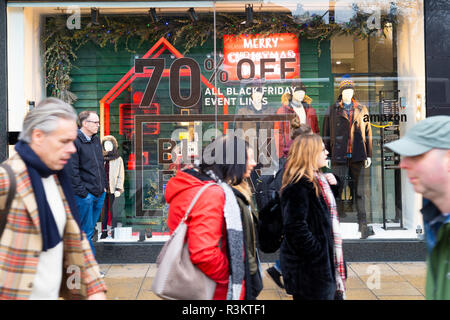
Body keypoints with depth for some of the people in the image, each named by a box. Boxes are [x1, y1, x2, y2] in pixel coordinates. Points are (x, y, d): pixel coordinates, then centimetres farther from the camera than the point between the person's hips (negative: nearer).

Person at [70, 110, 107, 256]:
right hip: (85, 195, -8)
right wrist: (82, 192, -17)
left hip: (99, 194, 8)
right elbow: (72, 170, -15)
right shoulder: (74, 141, -12)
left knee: (90, 229, 15)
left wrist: (104, 185, 16)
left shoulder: (96, 140, 13)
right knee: (86, 231, 1)